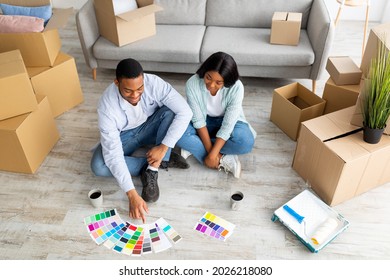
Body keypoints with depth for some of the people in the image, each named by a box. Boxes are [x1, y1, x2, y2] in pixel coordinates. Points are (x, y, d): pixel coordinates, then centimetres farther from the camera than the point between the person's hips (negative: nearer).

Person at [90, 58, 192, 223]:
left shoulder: (154, 83, -29)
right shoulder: (107, 105, -33)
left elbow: (185, 112, -30)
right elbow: (113, 155, -35)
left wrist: (163, 146, -36)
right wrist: (132, 195, -41)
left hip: (150, 127, 1)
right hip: (124, 136, -1)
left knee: (170, 112, -31)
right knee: (98, 166, -28)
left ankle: (152, 170, -23)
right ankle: (162, 160, -15)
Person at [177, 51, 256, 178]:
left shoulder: (236, 88, -29)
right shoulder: (192, 84, -26)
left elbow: (227, 125, -29)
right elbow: (198, 120, -21)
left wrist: (212, 155, -33)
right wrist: (211, 151, -26)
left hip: (227, 122, 0)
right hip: (204, 121, 1)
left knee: (246, 142, -32)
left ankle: (193, 147, -17)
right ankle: (224, 160, -23)